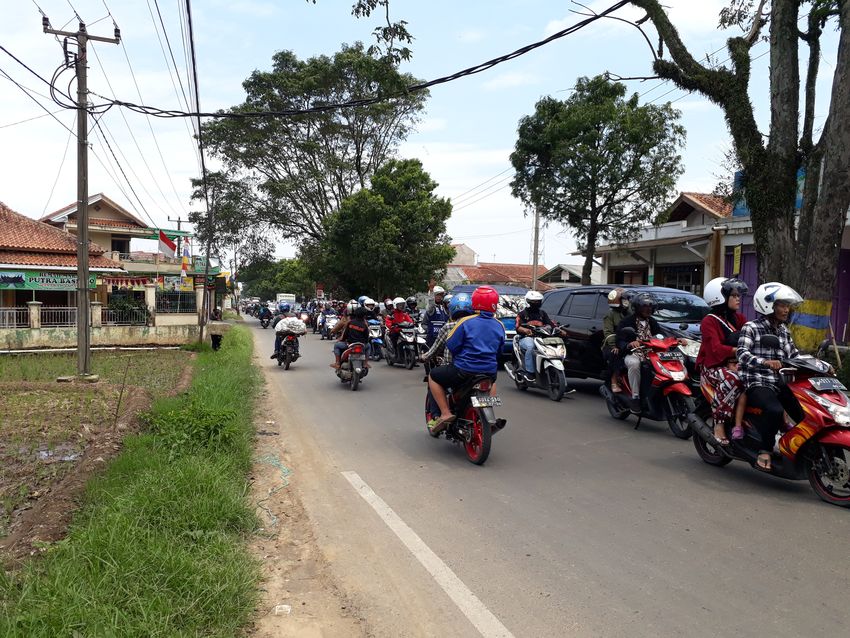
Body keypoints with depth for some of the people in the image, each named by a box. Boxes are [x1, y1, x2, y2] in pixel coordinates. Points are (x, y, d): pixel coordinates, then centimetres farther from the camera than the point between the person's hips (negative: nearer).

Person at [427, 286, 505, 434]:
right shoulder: (499, 326, 4)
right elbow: (499, 351, 14)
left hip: (464, 371, -5)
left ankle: (445, 413, 2)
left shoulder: (466, 322, -10)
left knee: (433, 376, 15)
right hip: (490, 371, 5)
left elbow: (451, 345, -9)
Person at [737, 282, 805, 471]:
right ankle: (765, 451, -17)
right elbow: (742, 354, -18)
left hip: (781, 383, 7)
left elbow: (794, 356, 20)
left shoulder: (784, 331, 18)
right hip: (758, 383, -7)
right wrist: (765, 362, -36)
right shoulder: (751, 327, -4)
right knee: (775, 411, -32)